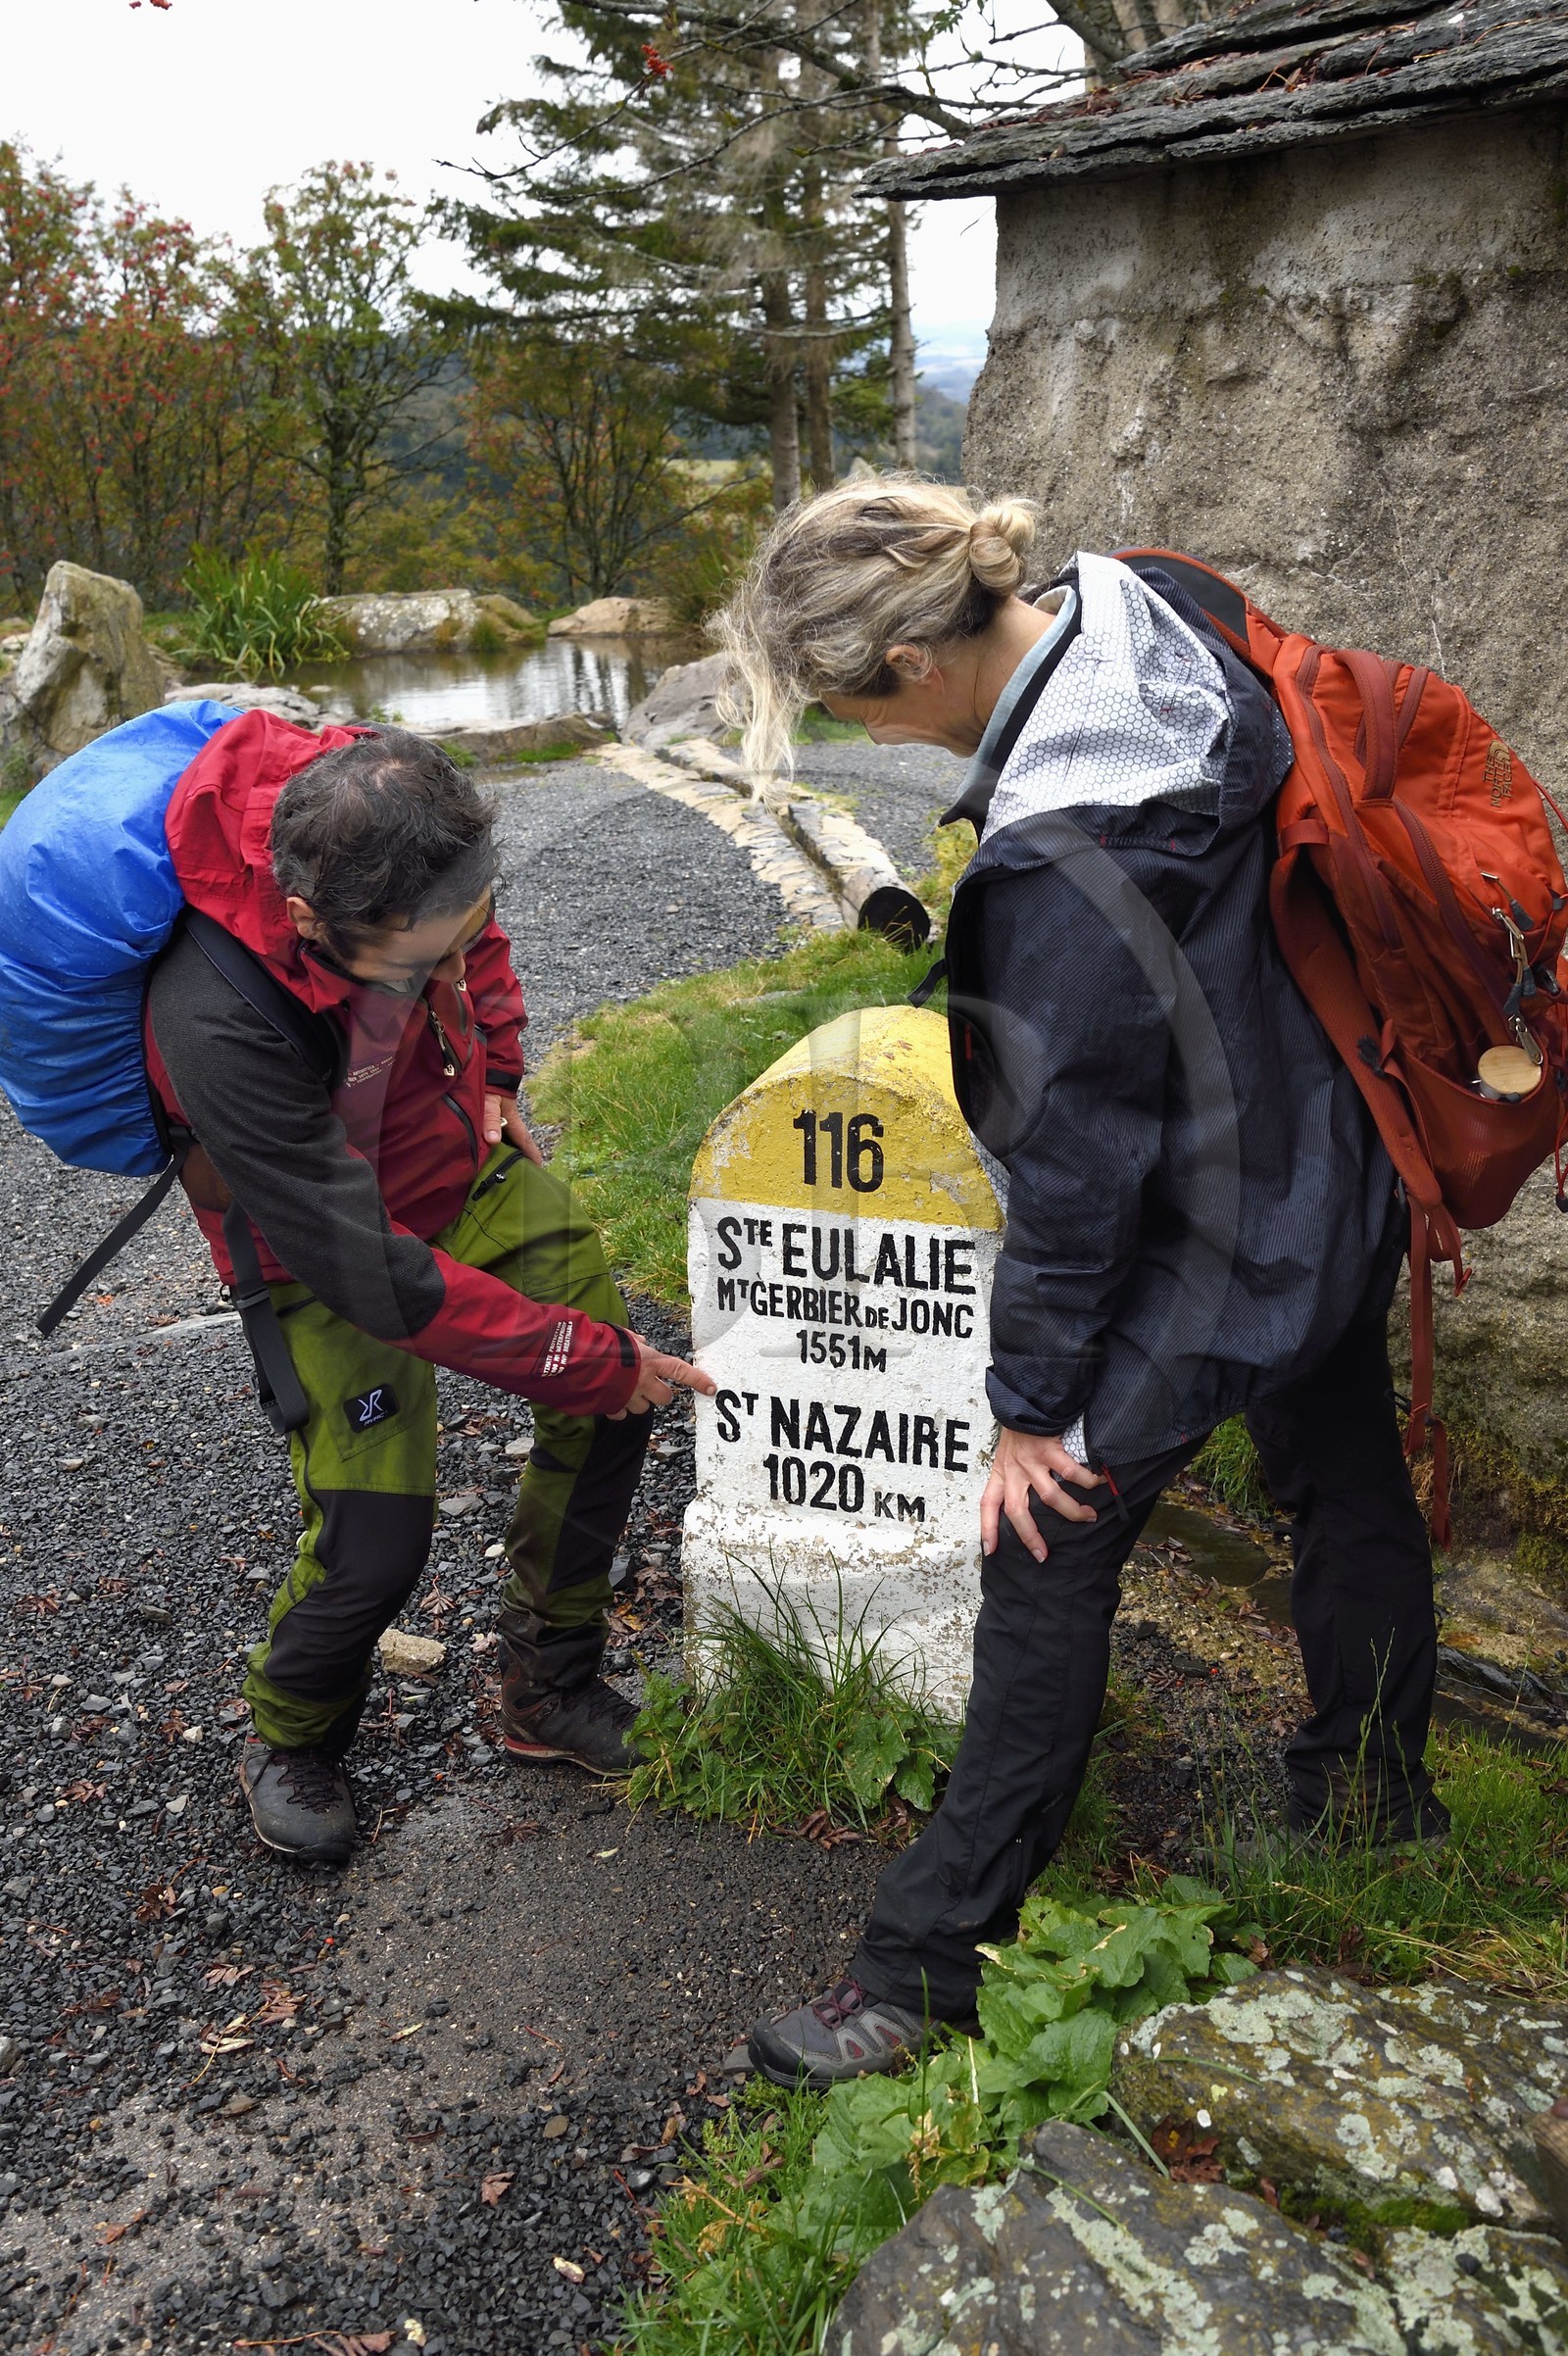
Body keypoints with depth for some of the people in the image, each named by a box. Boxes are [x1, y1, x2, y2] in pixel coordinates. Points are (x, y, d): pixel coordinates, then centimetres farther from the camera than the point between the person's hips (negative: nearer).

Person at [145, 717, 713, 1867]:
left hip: (464, 1156, 6)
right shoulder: (219, 1025, -41)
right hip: (328, 1238, -6)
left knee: (613, 1401, 2)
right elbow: (378, 1278, -34)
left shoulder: (380, 802, -24)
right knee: (377, 1538, -11)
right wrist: (594, 1362, -27)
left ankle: (550, 1691, 23)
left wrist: (494, 1071, 2)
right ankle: (289, 1743, 24)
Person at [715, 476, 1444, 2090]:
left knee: (1050, 1556, 2)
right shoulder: (1131, 610, -8)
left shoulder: (1069, 859, -34)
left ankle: (933, 1956, 18)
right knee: (1344, 1474, 26)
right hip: (1336, 1163, 10)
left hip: (1207, 1247, -9)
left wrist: (1031, 1400, -13)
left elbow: (1078, 1158, -26)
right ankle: (1374, 1785, 52)